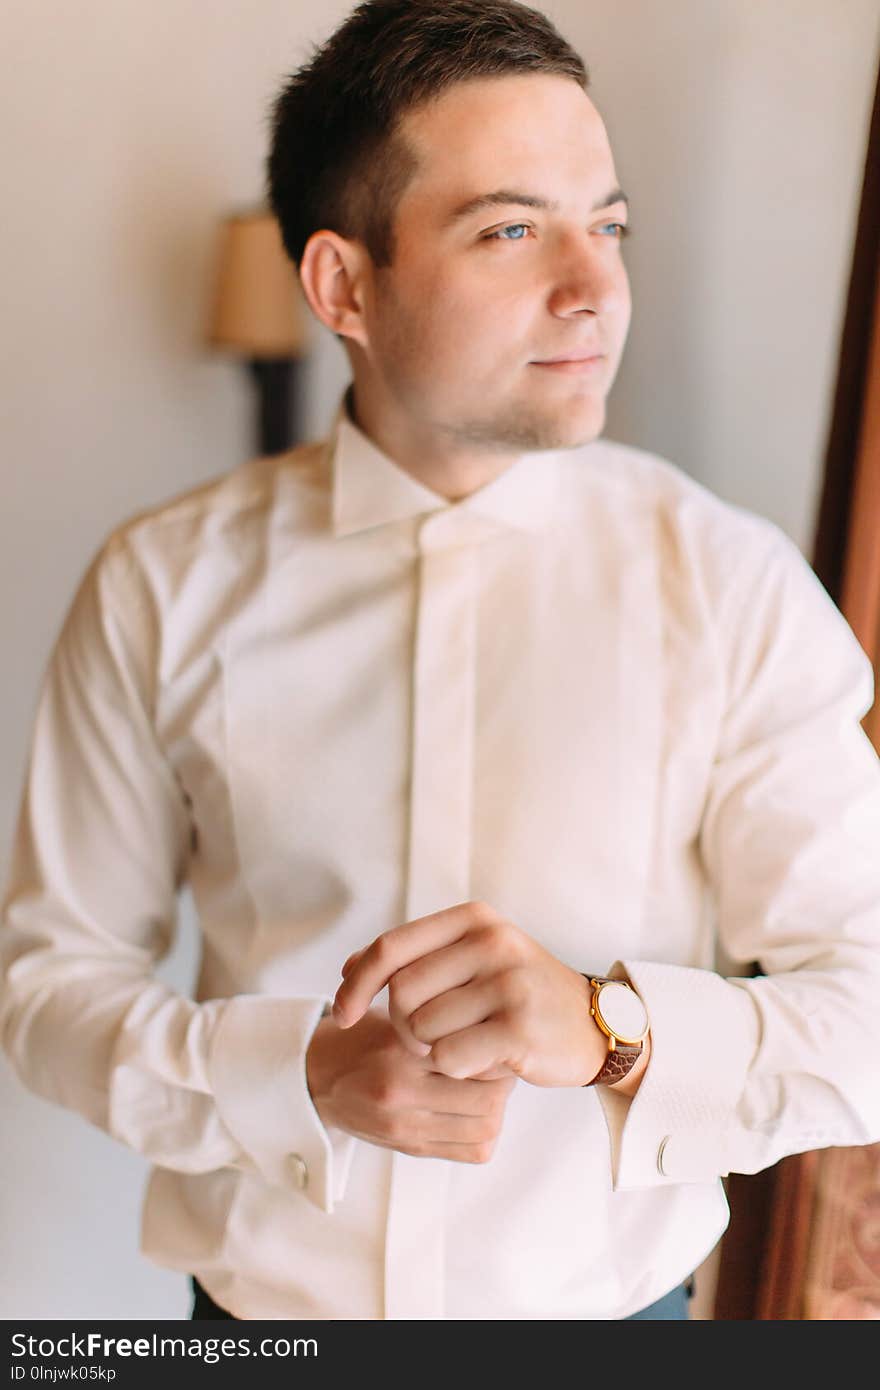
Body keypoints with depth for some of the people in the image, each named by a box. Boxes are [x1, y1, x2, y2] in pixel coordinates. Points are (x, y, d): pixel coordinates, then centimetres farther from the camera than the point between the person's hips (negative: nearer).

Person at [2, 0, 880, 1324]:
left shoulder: (731, 581, -12)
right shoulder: (164, 584, -9)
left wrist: (608, 1028, -29)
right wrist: (301, 1074, -21)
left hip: (606, 1302, 0)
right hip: (261, 1301, 1)